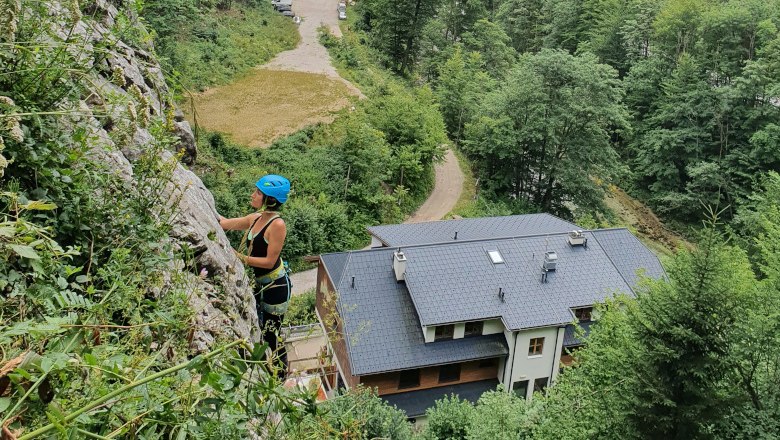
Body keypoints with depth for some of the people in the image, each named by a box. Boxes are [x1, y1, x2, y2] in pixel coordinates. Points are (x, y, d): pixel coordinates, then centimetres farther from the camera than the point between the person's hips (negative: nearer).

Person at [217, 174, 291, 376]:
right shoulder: (255, 219, 2)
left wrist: (239, 257, -21)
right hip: (258, 283, 8)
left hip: (275, 286, -8)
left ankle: (280, 377, 23)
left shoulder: (277, 225, -22)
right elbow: (225, 223, 14)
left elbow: (269, 261, -22)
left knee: (271, 336, 4)